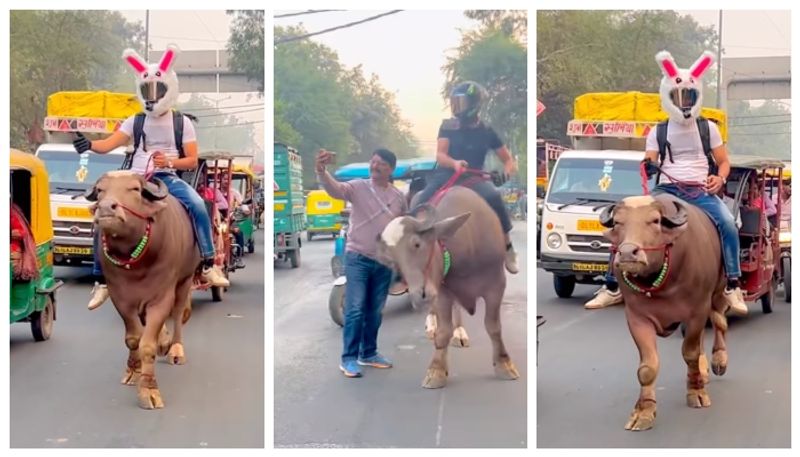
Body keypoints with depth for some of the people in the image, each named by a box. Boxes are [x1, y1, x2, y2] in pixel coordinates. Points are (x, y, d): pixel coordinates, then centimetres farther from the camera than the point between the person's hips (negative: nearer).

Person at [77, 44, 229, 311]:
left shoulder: (182, 123, 6)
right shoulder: (135, 122, 10)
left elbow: (192, 161, 1)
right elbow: (108, 144, -3)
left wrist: (169, 161, -19)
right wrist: (89, 145, -25)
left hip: (168, 178, -2)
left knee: (198, 205, -31)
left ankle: (209, 265, -22)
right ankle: (101, 281, -5)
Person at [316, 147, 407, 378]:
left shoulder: (399, 196, 5)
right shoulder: (358, 187, -7)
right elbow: (335, 189, -27)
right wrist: (321, 170, -46)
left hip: (385, 262, 4)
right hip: (358, 258, -4)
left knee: (374, 311, 14)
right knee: (355, 310, -9)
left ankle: (368, 353, 26)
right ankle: (348, 359, -3)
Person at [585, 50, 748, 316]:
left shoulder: (709, 128, 11)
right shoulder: (658, 132, 13)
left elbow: (723, 162, 12)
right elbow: (649, 164, 8)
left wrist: (719, 178, -11)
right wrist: (647, 168, -18)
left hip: (701, 191, -1)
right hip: (666, 190, 1)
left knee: (728, 223, -30)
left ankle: (733, 287, -21)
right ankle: (613, 287, -10)